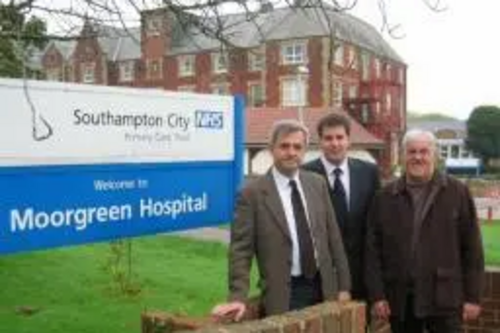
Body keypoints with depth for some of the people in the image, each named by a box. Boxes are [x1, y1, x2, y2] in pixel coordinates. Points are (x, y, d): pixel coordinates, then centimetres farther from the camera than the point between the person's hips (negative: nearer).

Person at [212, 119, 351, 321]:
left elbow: (333, 236, 8)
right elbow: (241, 250, -10)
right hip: (283, 294, -4)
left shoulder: (317, 184, 5)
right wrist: (238, 297, -20)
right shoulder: (252, 193, -9)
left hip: (324, 288, 5)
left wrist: (343, 286, 6)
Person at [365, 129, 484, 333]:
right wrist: (377, 295, -2)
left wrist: (472, 296, -2)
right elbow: (373, 250, 4)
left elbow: (472, 248, 1)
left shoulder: (458, 193, 1)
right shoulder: (385, 197, 5)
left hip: (444, 298, -2)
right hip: (400, 300, 2)